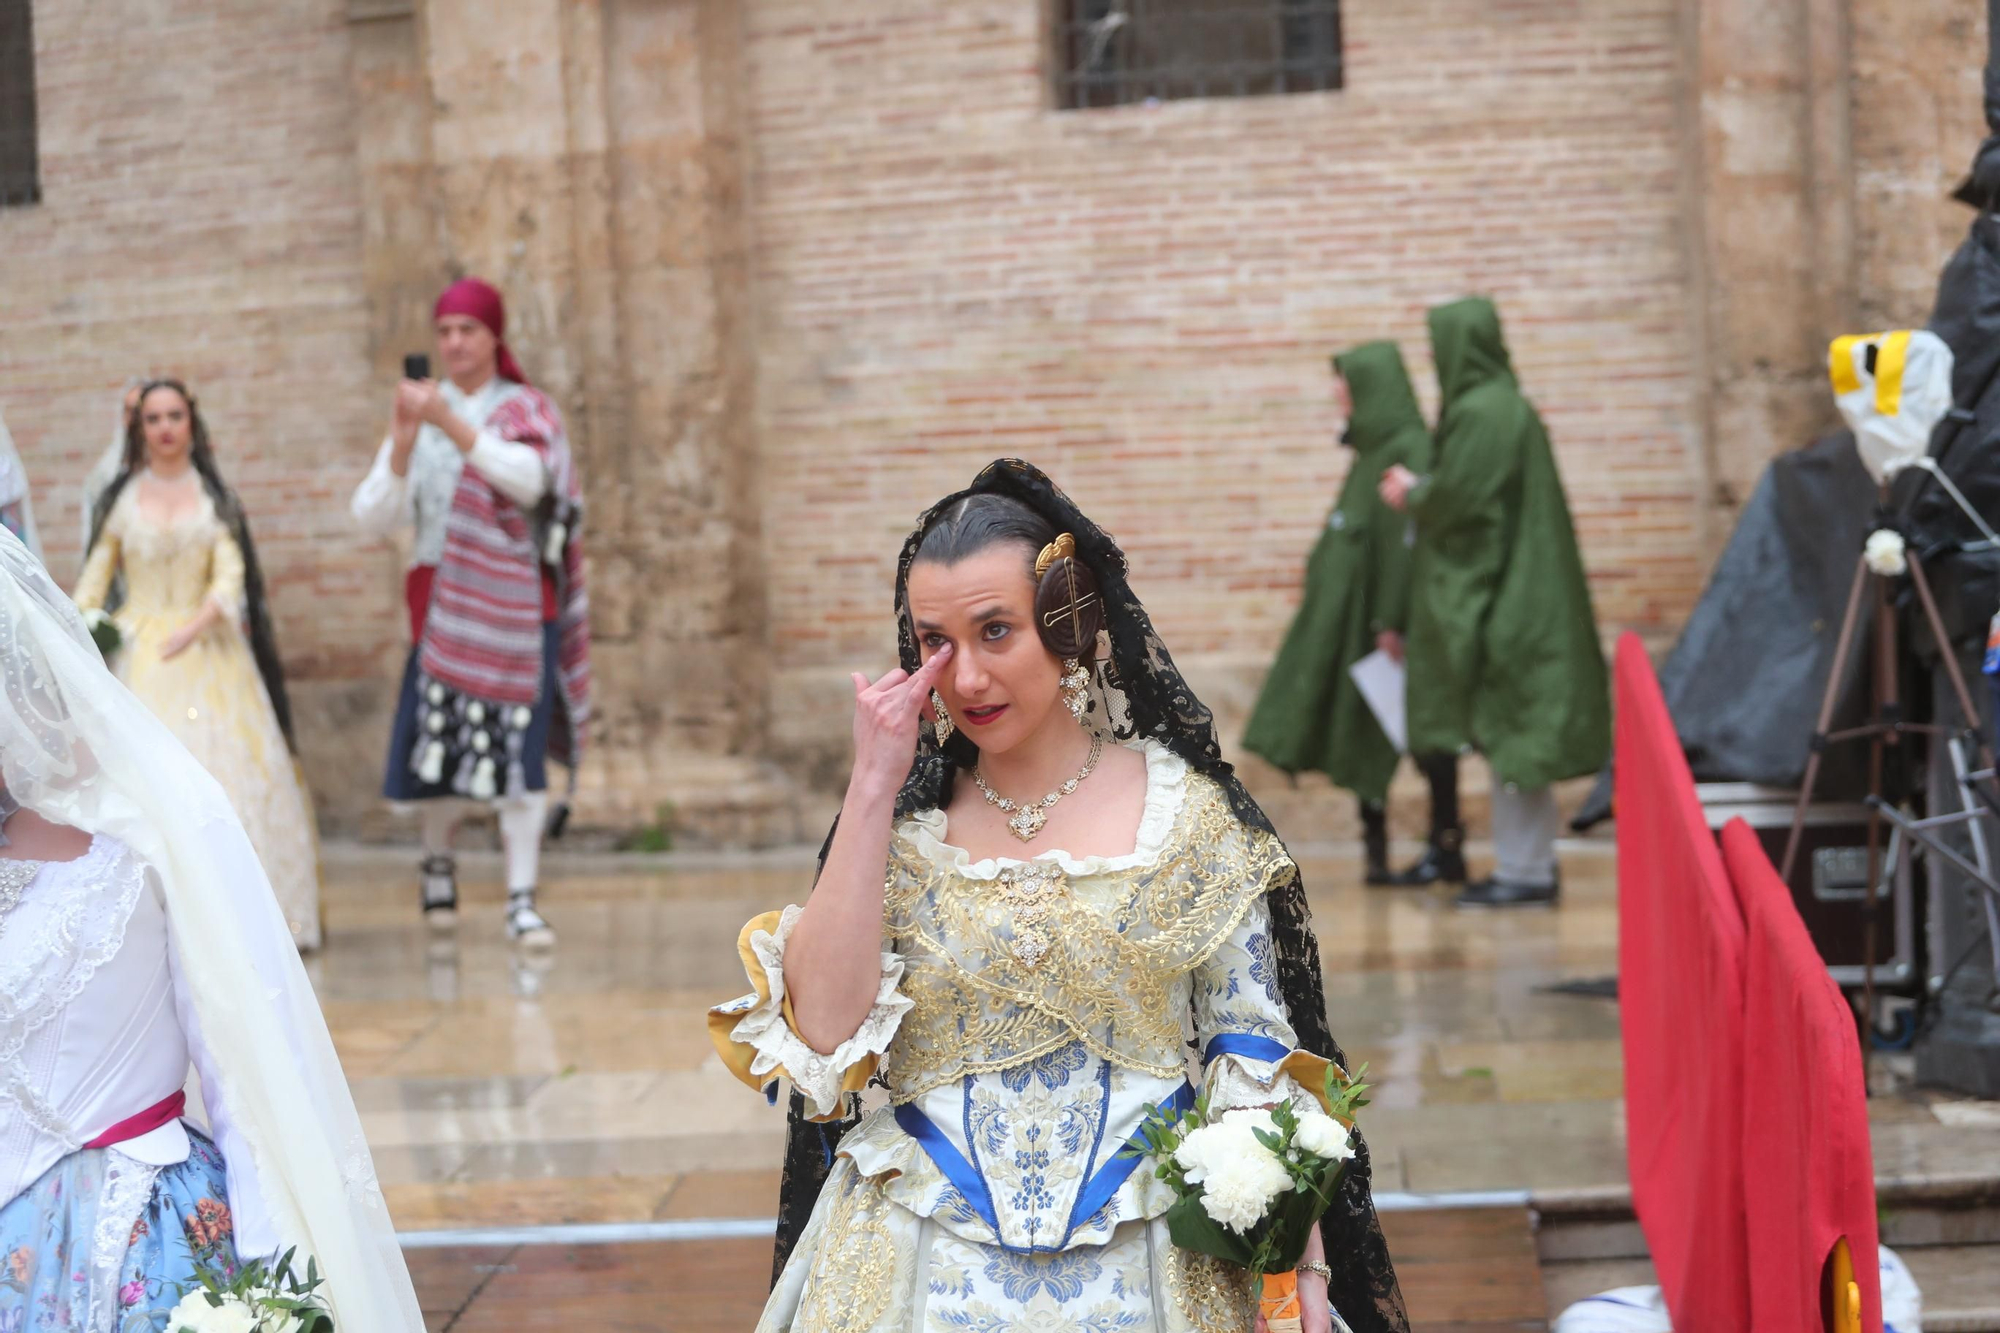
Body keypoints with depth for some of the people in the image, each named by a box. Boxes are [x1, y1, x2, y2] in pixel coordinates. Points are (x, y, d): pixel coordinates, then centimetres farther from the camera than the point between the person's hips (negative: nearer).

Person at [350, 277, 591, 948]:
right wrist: (401, 443, -16)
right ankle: (437, 861, 25)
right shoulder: (421, 411, 10)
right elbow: (374, 517, 0)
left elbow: (527, 479, -18)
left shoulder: (528, 410, 5)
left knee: (519, 743, -9)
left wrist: (451, 424, -28)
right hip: (441, 598, 2)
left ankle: (522, 899, -8)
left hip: (514, 600, -1)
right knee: (441, 738, -2)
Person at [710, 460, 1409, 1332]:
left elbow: (1255, 1063, -1)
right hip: (927, 1260, 1)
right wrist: (874, 786, -14)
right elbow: (824, 1029, -14)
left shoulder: (1188, 813, -4)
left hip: (1144, 1263, -1)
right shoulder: (905, 819, 0)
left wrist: (1302, 1263, -9)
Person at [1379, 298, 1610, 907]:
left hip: (1497, 599, -10)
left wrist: (1412, 495, -2)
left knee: (1506, 731, -5)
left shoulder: (1482, 414, -16)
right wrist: (1420, 491, 10)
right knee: (1508, 731, 13)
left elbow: (1456, 498, -20)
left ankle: (1525, 871, -1)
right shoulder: (1498, 404, 14)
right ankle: (1527, 864, 19)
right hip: (1506, 591, 10)